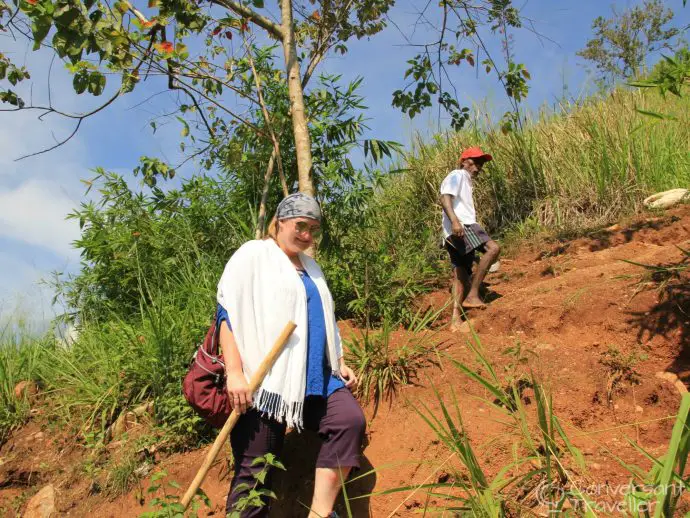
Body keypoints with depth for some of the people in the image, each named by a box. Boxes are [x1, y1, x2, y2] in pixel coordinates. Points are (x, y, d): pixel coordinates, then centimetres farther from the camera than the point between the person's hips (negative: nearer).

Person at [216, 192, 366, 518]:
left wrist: (340, 364, 21)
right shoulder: (253, 255, 0)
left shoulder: (311, 267, 22)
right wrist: (235, 372, -19)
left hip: (313, 377, 7)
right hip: (265, 379, -7)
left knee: (350, 419, -11)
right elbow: (228, 313, -10)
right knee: (255, 469, -5)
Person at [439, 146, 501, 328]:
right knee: (493, 248, -24)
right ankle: (472, 295, -27)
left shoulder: (465, 181, 33)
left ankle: (455, 318, 2)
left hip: (462, 229, 11)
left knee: (461, 275, 5)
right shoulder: (457, 175, 2)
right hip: (460, 227, -11)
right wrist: (454, 220, -29)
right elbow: (444, 198, -14)